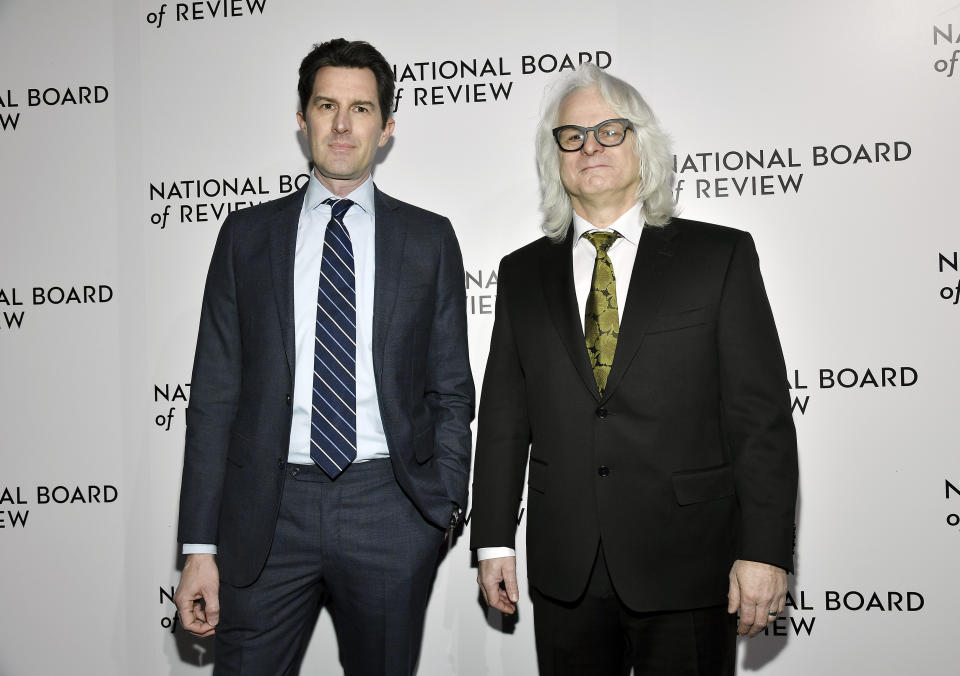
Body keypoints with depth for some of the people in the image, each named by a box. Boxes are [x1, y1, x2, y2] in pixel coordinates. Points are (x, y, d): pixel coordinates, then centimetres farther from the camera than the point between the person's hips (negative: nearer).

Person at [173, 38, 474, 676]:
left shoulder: (429, 238, 7)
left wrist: (445, 501, -3)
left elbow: (451, 389, 9)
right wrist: (200, 546, -1)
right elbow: (215, 395, 4)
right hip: (269, 512, 0)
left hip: (390, 511, 0)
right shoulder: (247, 235, 7)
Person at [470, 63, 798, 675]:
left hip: (687, 570, -2)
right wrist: (495, 541, 5)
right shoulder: (523, 273, 9)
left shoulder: (720, 256, 0)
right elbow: (504, 417, 9)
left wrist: (765, 550, -10)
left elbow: (762, 414, -4)